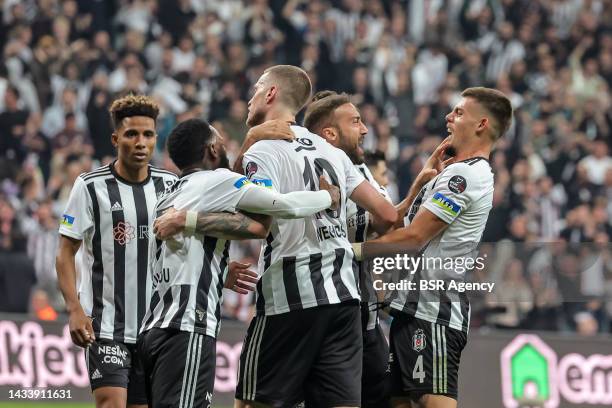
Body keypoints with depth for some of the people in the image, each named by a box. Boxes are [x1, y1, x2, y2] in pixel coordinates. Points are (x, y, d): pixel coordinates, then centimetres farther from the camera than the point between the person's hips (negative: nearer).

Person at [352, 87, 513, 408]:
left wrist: (353, 249, -9)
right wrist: (423, 179, 13)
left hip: (431, 312, -11)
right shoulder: (456, 172, 22)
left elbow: (414, 237, -16)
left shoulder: (463, 174, -12)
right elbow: (406, 220, 26)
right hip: (414, 307, 11)